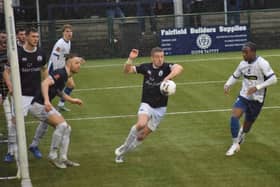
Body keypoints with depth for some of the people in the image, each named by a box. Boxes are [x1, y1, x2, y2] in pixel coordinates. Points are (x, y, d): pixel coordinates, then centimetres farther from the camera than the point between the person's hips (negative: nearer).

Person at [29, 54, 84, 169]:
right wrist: (46, 100, -45)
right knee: (61, 125, -23)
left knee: (66, 129, 7)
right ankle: (53, 156, -11)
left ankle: (63, 159, 10)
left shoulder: (65, 76, 13)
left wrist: (72, 100, 28)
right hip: (38, 105, -10)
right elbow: (45, 83, -32)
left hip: (46, 105, 10)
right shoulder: (60, 73, -17)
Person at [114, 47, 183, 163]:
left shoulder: (166, 67, -13)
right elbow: (127, 70, 0)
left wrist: (167, 78, -46)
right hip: (146, 104, -1)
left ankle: (123, 150, 27)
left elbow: (179, 68, -33)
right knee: (141, 124, -30)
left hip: (160, 108, 1)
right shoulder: (146, 67, -5)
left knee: (143, 134, 4)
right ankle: (125, 146, -6)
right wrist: (130, 59, -19)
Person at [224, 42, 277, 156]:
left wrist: (257, 87, -29)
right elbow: (235, 76, 13)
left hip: (257, 99, -3)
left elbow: (273, 79, -22)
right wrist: (227, 84, -8)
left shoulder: (262, 64, -19)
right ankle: (235, 144, -5)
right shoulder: (243, 64, -1)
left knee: (249, 121, 11)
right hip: (243, 96, 4)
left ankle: (241, 135, 45)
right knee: (234, 117, -17)